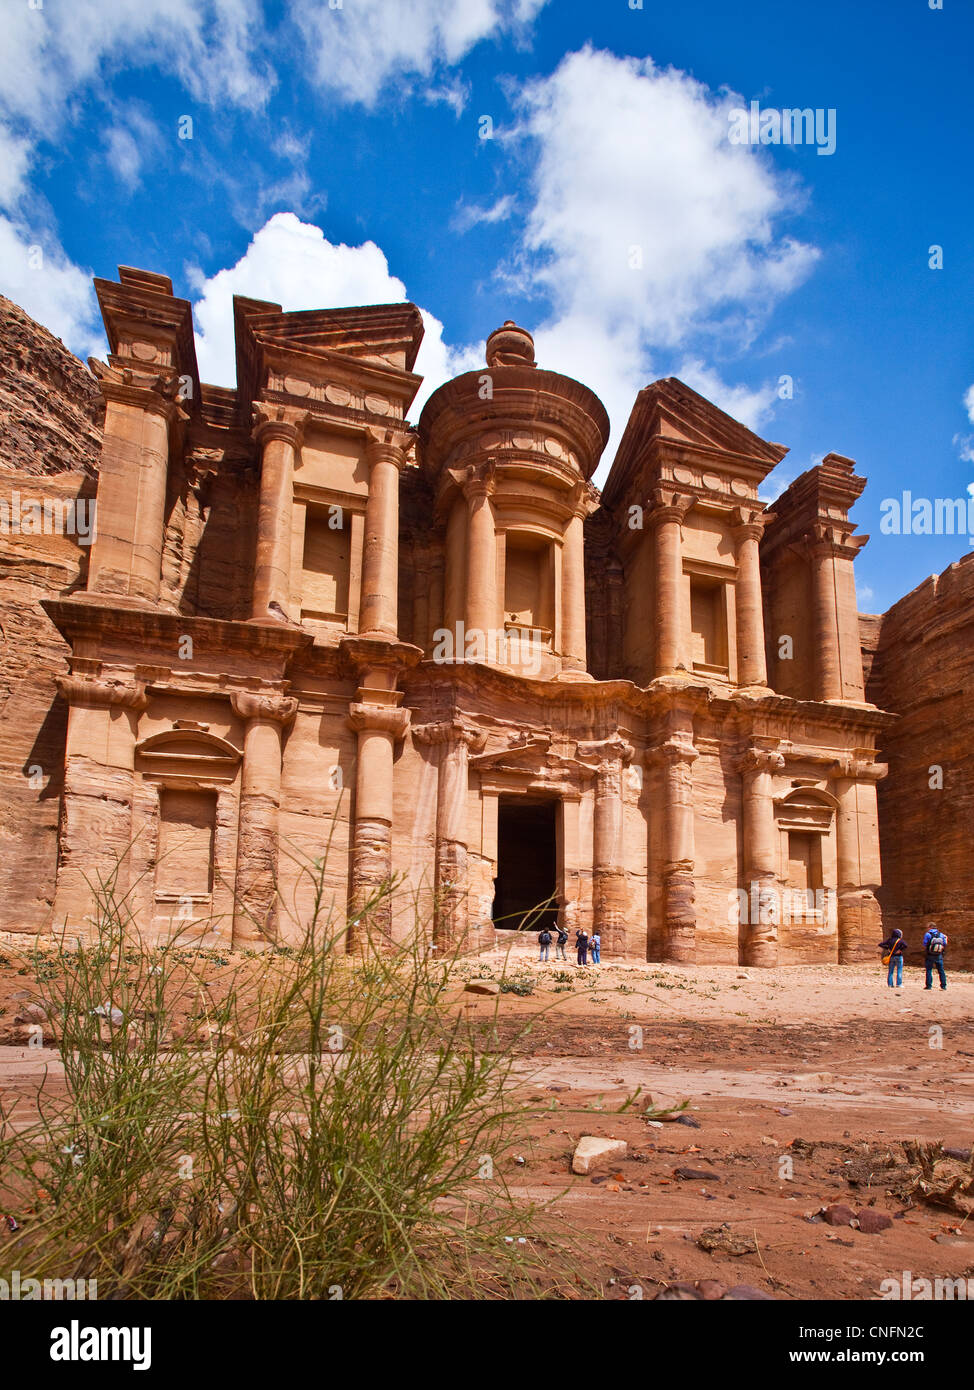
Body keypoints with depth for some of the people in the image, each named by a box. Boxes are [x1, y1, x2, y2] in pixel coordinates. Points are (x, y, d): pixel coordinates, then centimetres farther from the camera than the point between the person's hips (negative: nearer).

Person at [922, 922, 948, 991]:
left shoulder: (928, 934, -10)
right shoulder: (941, 935, 0)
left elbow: (924, 946, -9)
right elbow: (944, 946, 2)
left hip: (929, 956, -3)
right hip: (939, 956, 3)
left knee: (929, 970, 4)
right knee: (941, 970, 11)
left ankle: (929, 985, 2)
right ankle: (943, 986, 12)